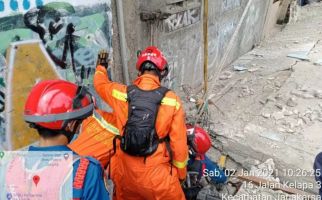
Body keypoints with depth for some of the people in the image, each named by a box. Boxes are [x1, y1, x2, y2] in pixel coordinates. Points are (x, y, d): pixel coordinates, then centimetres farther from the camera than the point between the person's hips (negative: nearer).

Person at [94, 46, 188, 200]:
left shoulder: (121, 93, -6)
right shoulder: (172, 100, -13)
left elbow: (100, 83, 17)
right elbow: (179, 143, -9)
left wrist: (101, 66, 39)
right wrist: (181, 173, 8)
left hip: (124, 172, 3)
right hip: (157, 175, -2)